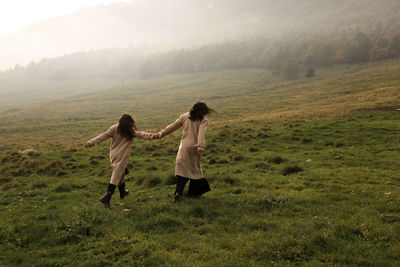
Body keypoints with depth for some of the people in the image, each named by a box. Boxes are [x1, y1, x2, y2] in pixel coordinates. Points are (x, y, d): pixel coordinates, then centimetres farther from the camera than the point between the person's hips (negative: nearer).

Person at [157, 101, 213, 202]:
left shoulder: (184, 116, 5)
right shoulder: (203, 120, -6)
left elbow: (173, 126, 7)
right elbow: (201, 135, -20)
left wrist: (161, 133, 13)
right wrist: (201, 148, -27)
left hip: (184, 147, 2)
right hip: (194, 148, -2)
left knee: (181, 168, 3)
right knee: (195, 168, 14)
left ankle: (178, 192, -10)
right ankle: (195, 191, 25)